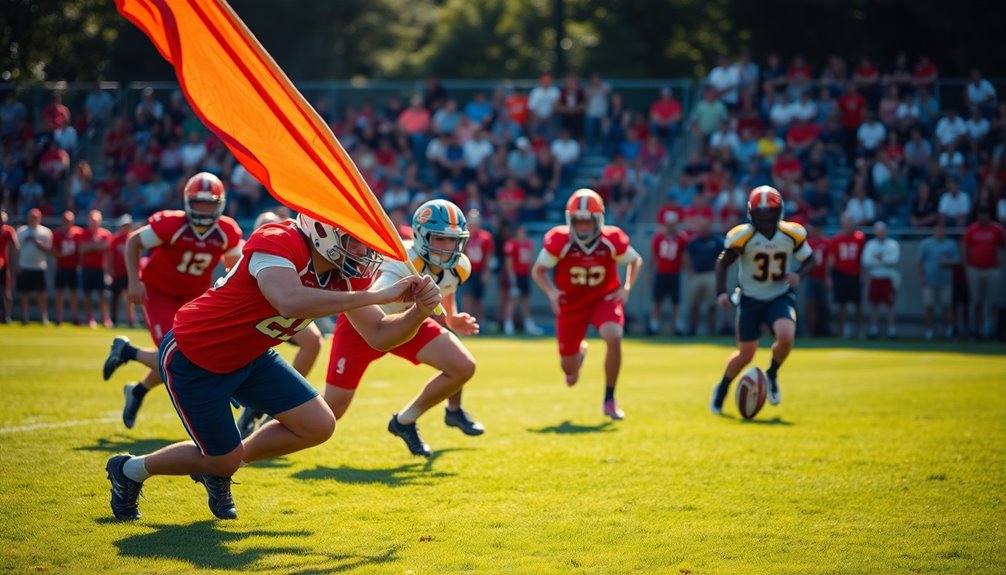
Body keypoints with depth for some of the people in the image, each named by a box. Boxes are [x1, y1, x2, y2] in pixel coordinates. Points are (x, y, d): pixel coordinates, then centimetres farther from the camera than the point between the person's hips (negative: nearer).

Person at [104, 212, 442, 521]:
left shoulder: (345, 274, -9)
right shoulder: (277, 245, -34)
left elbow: (379, 336, -7)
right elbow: (292, 303, -54)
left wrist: (419, 311, -28)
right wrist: (379, 296, -50)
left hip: (248, 356, 8)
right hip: (192, 358, -8)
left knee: (318, 427, 0)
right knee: (226, 460, 1)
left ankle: (217, 469, 22)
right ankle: (131, 470, 27)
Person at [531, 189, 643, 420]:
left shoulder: (612, 240, -19)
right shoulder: (559, 241, -22)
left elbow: (636, 261, 1)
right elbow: (538, 271, -8)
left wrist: (626, 288, -14)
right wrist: (551, 292, -26)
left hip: (604, 298, 0)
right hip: (571, 304, 0)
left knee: (614, 338, -31)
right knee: (570, 371, 6)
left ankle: (609, 400, -13)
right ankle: (579, 351, 48)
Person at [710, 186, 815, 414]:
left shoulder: (792, 234, -10)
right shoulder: (742, 236, -16)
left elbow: (810, 259, 5)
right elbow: (723, 263, -3)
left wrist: (798, 274, -16)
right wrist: (721, 292, -16)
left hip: (780, 297, 1)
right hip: (750, 299, -1)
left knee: (786, 337, -26)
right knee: (746, 354, 1)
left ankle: (772, 376, 5)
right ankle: (721, 390, 29)